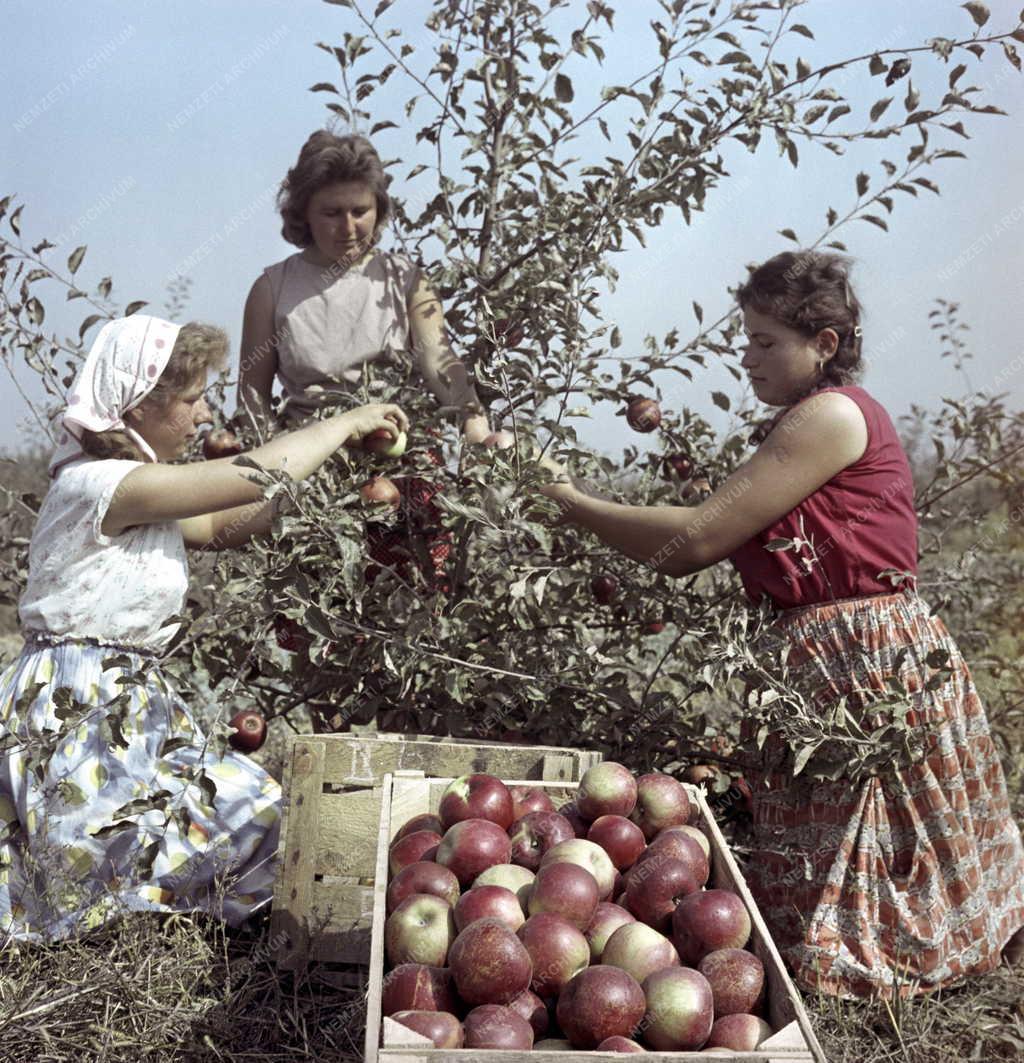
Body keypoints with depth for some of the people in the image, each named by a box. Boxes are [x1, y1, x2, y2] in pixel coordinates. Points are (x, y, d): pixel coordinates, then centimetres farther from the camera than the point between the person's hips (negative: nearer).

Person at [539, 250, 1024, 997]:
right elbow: (696, 556, 10)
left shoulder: (834, 415, -15)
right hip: (821, 661, 10)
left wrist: (571, 503, -11)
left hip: (868, 664, -10)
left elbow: (696, 540, -19)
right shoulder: (803, 427, 16)